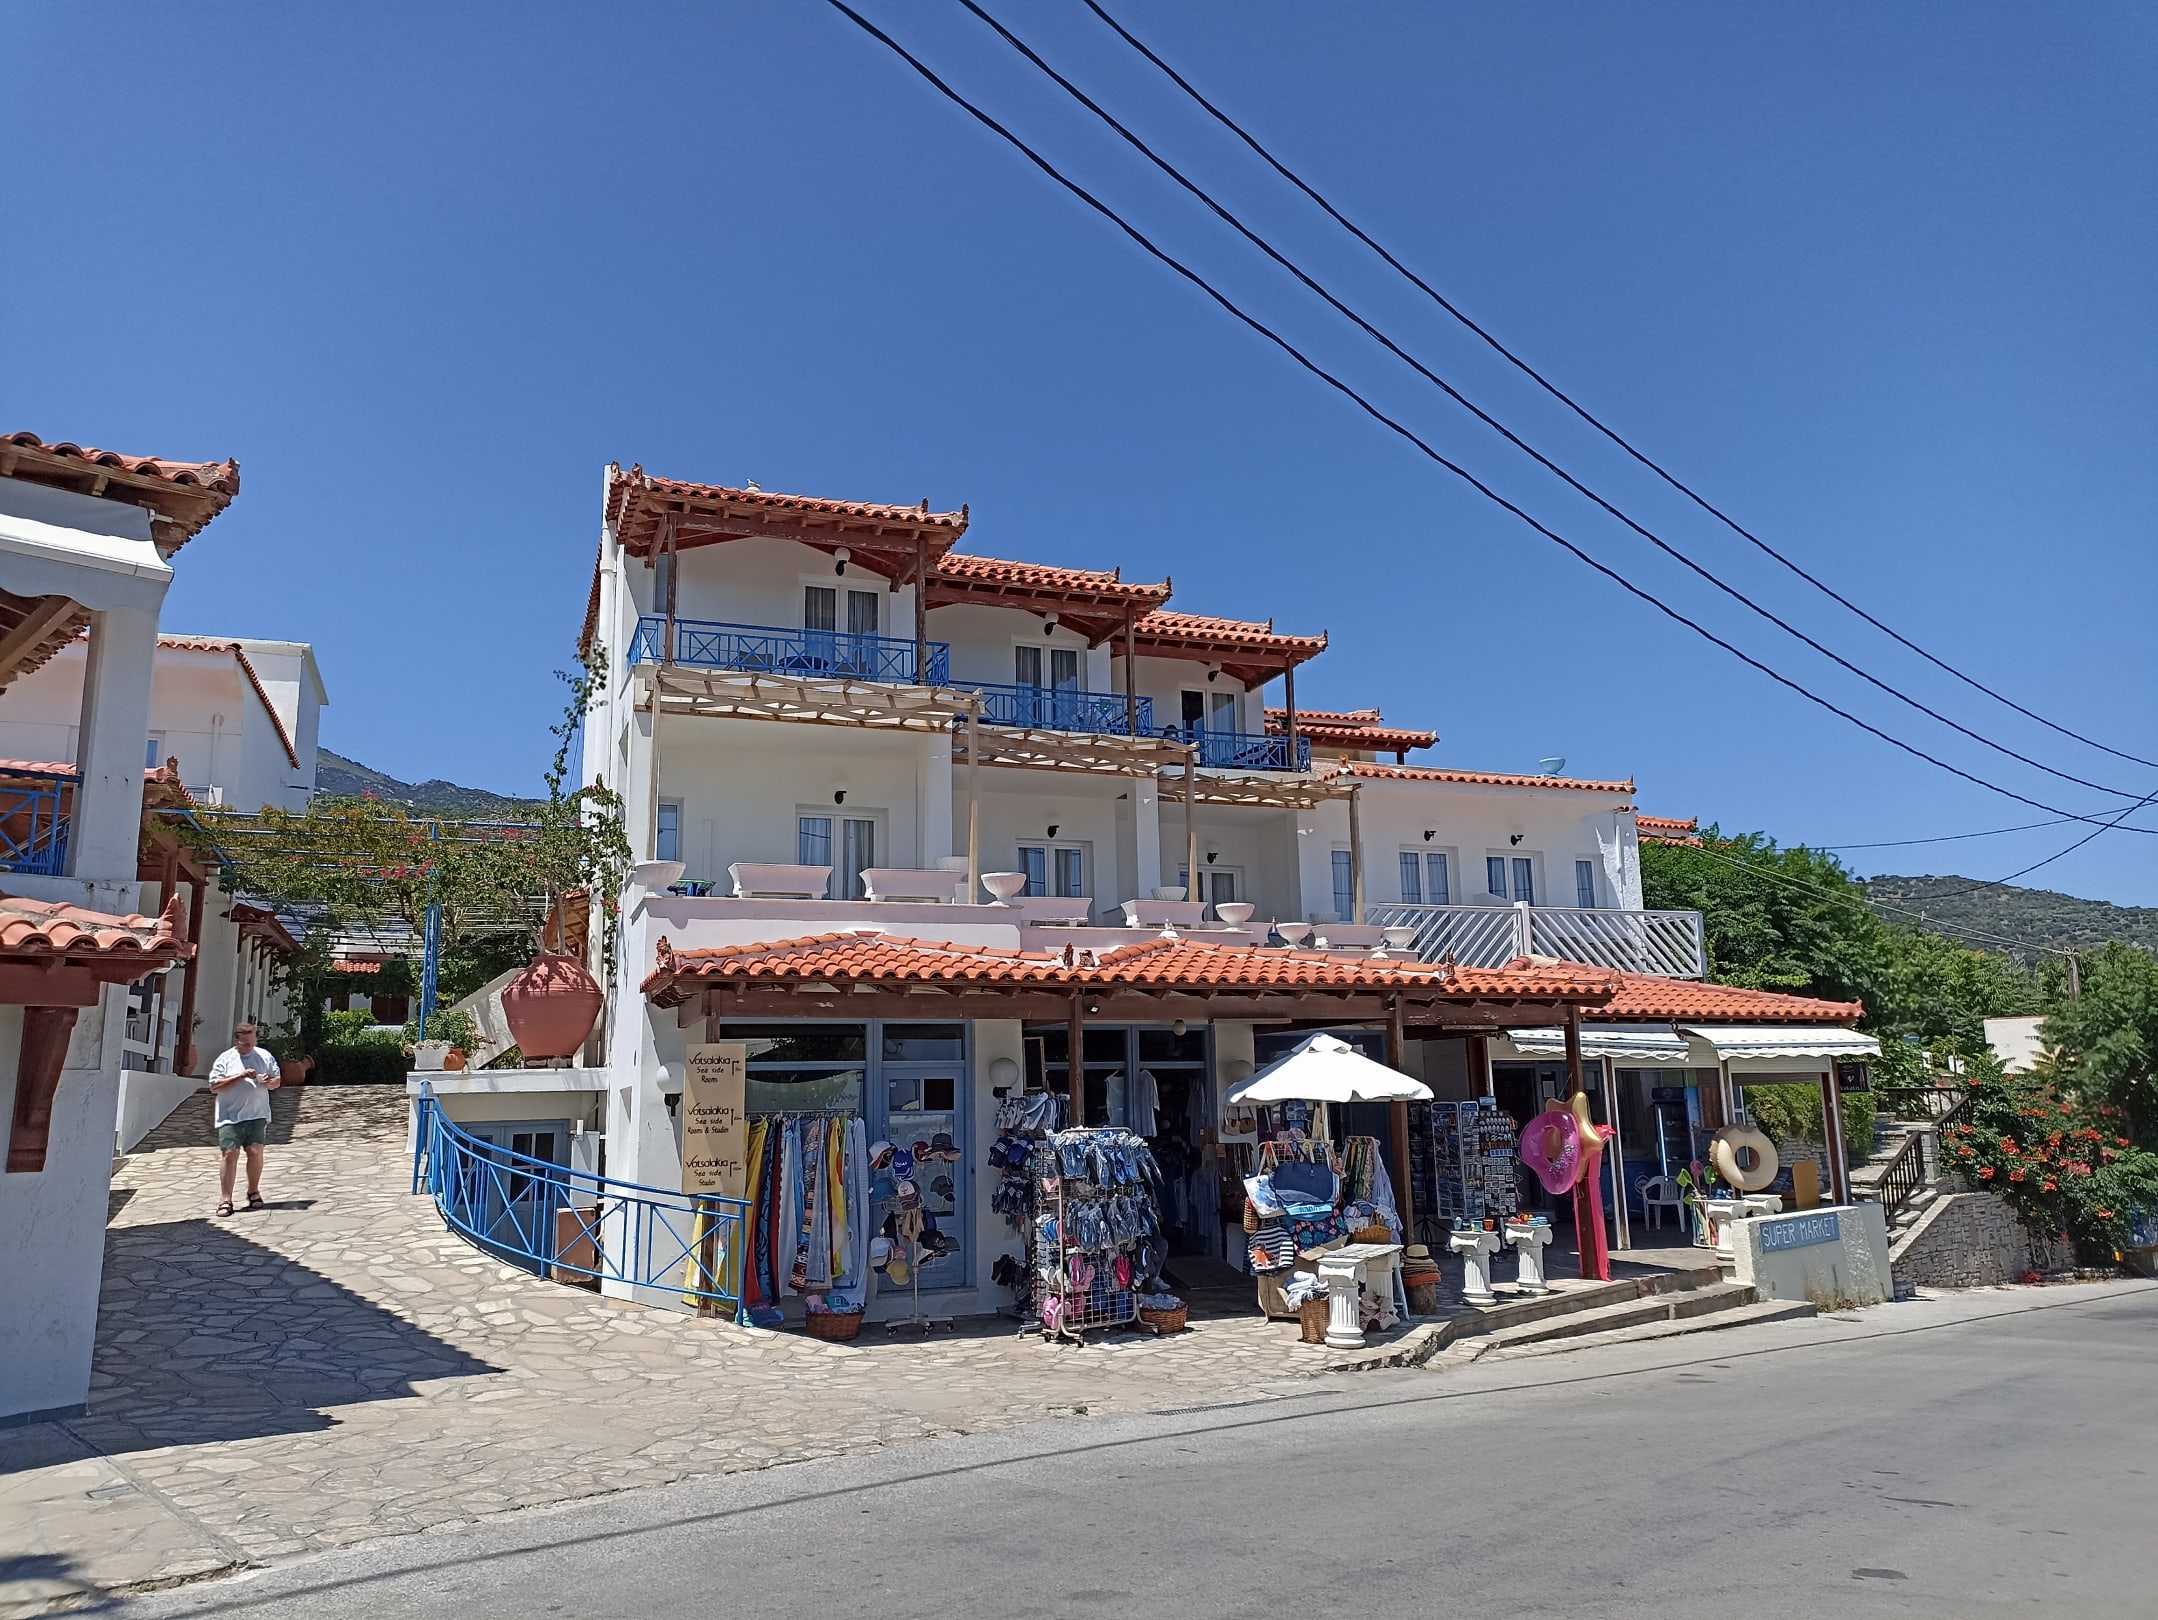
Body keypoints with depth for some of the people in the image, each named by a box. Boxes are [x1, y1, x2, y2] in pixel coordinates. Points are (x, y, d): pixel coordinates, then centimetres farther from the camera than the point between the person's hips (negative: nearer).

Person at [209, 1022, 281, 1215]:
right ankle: (226, 1200, -3)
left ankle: (253, 1192, 16)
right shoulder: (225, 1059, 2)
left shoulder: (264, 1056, 10)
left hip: (257, 1115, 2)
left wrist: (269, 1082, -9)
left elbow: (277, 1080, 15)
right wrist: (240, 1076, -15)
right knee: (230, 1154, -7)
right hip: (230, 1117, -2)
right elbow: (214, 1087, -6)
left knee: (255, 1152, -2)